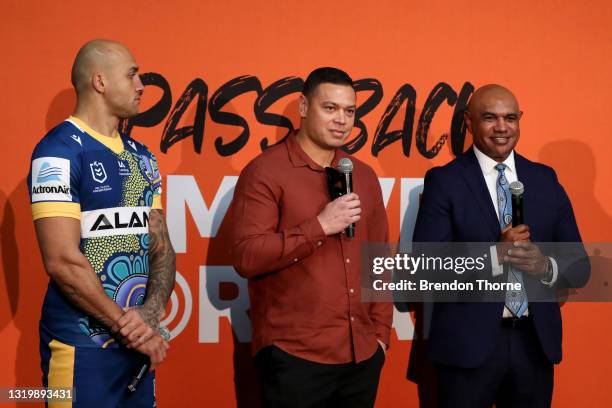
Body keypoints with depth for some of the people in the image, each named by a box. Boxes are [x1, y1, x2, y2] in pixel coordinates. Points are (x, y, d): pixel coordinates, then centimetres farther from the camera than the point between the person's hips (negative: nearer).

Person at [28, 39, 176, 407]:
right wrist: (127, 326, -13)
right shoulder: (59, 152, -12)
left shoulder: (141, 157, 11)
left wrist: (151, 313, -10)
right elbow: (63, 261, -18)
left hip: (139, 343, 7)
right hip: (81, 347, -7)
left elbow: (162, 246, 8)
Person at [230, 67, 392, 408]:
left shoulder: (364, 175, 11)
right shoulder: (265, 171, -7)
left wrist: (381, 332, 10)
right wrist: (319, 226, -19)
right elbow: (246, 257, -15)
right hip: (294, 357, -5)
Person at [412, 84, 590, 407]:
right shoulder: (444, 181, -5)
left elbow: (579, 266, 6)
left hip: (535, 342, 4)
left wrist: (545, 266, -15)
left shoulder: (545, 179, 7)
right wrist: (495, 255, -23)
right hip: (468, 345, -3)